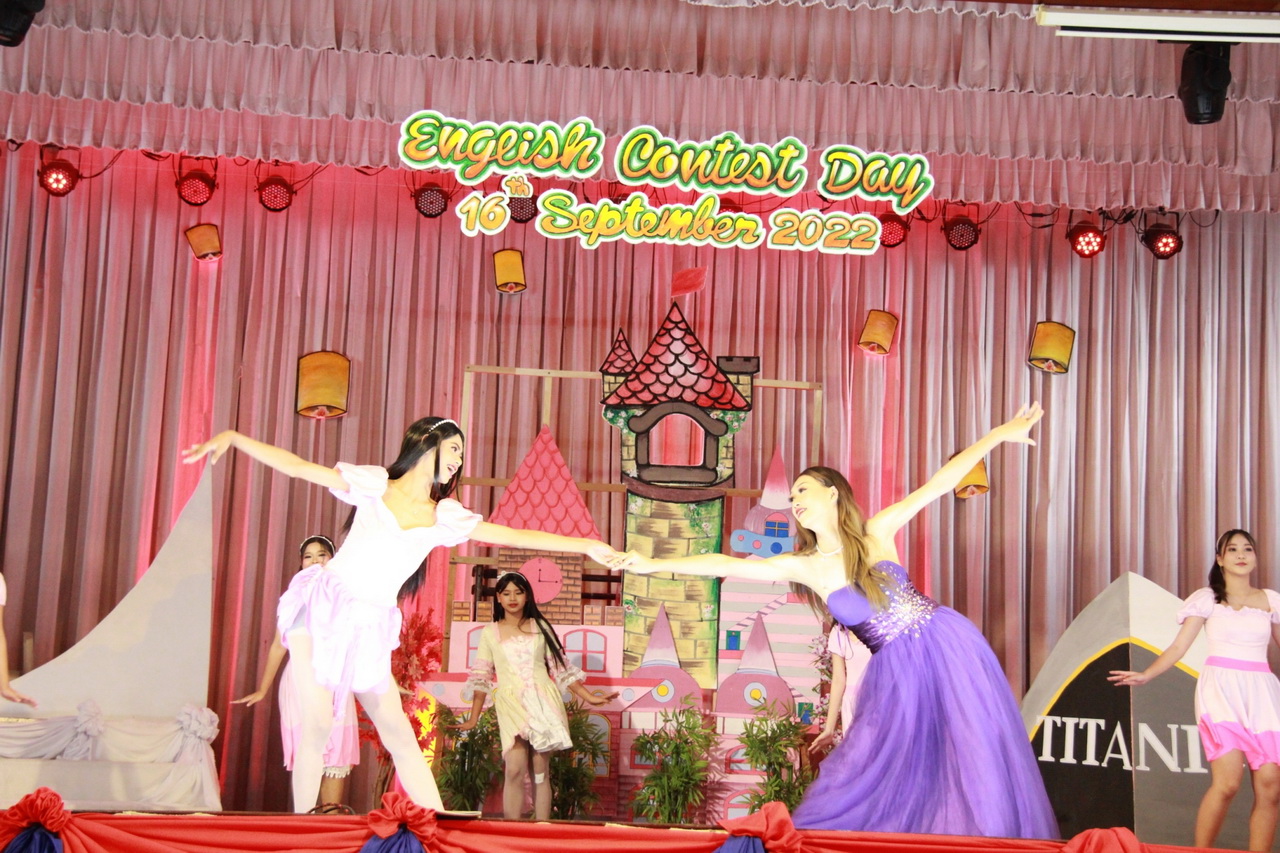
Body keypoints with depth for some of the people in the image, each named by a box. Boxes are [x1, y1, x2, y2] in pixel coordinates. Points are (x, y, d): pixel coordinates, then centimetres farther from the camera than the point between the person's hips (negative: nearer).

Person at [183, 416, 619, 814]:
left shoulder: (445, 518, 9)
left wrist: (586, 546, -1)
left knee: (400, 735, 3)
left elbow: (516, 536, 5)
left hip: (369, 628, 3)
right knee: (318, 723, -14)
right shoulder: (373, 485, 2)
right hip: (322, 605, -3)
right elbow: (296, 466, 0)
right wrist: (233, 437, -8)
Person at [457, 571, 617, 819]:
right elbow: (481, 678, 10)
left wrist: (588, 697, 8)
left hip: (543, 703, 1)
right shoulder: (490, 633, 10)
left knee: (540, 770, -1)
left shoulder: (541, 627, 12)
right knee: (515, 770, -15)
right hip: (511, 705, -1)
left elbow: (561, 668, 13)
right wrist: (473, 719, 6)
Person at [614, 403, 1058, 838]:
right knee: (880, 771, 4)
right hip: (897, 671, 1)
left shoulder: (877, 532, -1)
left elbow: (938, 484, -4)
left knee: (974, 762, 0)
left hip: (946, 646, -1)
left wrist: (999, 434, -6)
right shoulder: (803, 567, 2)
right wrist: (654, 564, -6)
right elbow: (725, 564, -2)